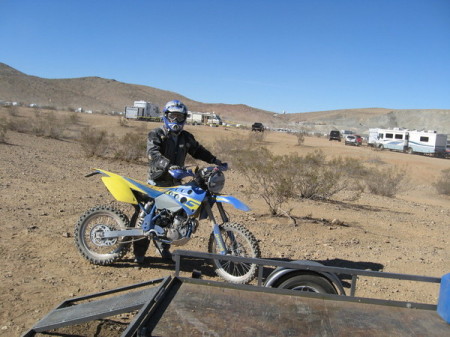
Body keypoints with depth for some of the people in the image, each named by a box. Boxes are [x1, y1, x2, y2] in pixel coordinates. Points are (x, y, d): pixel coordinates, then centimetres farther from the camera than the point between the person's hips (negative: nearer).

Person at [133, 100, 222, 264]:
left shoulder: (186, 137, 12)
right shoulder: (156, 134, -5)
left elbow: (198, 150, 24)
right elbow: (153, 153, -22)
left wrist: (215, 160, 10)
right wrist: (168, 165, -38)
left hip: (175, 182, 5)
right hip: (157, 181, -5)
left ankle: (163, 246, 29)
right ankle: (139, 252, 5)